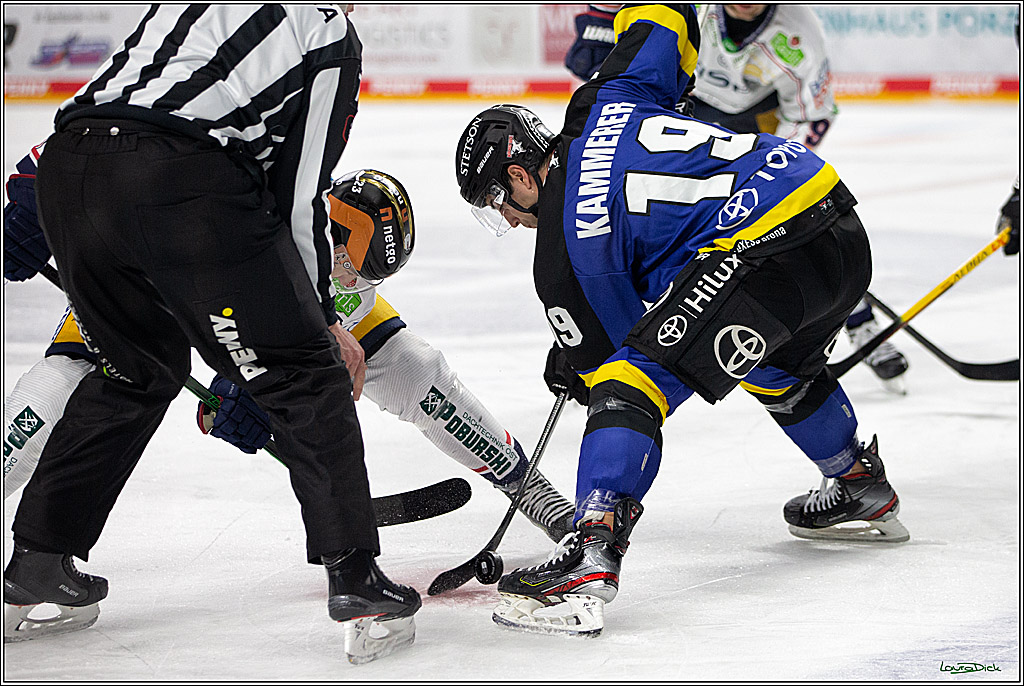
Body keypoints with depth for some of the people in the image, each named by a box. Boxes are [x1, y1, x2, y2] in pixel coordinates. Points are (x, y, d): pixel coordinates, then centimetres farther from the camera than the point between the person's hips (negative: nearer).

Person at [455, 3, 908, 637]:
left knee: (632, 379, -13)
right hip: (846, 233, 10)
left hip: (766, 257, -10)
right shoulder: (602, 105, 17)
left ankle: (591, 559, -27)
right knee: (779, 366, 38)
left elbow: (607, 346, 8)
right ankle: (863, 489, 56)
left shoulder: (564, 246, -1)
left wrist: (578, 372, 32)